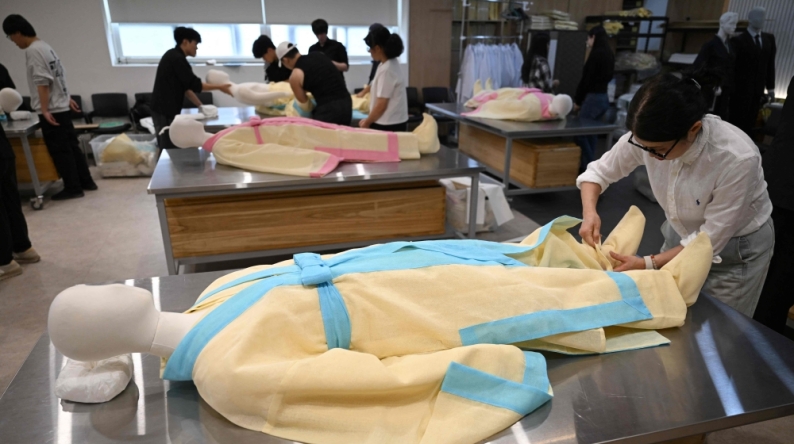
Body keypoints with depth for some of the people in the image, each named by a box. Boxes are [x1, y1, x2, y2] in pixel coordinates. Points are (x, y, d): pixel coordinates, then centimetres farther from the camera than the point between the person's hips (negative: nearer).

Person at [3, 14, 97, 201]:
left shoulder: (33, 51, -14)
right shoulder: (45, 46, 15)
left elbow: (42, 82, -20)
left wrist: (45, 109, -21)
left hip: (51, 110, -9)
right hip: (62, 106, 9)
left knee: (60, 151, -3)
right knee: (71, 146, 12)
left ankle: (73, 188, 2)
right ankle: (86, 182, 17)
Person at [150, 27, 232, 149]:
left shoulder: (174, 57, 15)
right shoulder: (176, 58, -14)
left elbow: (186, 86, 15)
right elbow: (194, 84, -16)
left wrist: (200, 106, 10)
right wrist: (220, 87, -10)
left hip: (166, 109, 10)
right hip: (165, 111, -10)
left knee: (166, 147, 12)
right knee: (170, 148, -9)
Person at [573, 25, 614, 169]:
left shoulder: (596, 54, -13)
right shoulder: (609, 54, 13)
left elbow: (586, 79, -13)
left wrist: (577, 100, -5)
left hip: (593, 97, -9)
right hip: (603, 97, 9)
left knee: (580, 132, -6)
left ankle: (589, 166, -7)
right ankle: (590, 165, 17)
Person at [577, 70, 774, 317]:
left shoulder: (737, 158, -34)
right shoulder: (650, 137, -23)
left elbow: (711, 239, -25)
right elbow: (599, 171, -8)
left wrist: (648, 264, -29)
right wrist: (589, 212, -25)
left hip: (736, 250, -4)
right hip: (682, 236, 4)